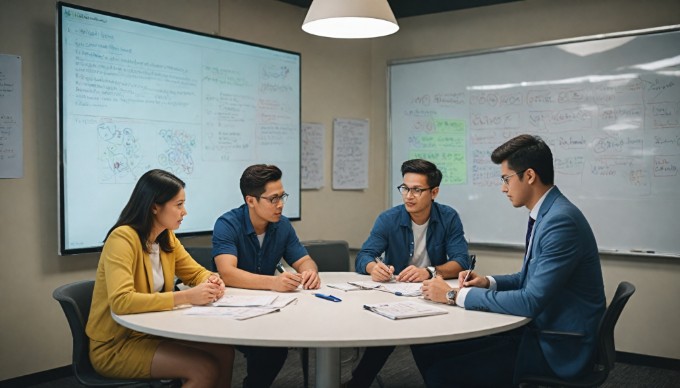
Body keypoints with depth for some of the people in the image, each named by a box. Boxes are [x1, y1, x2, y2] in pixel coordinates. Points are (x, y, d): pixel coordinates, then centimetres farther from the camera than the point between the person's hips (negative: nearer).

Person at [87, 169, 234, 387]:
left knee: (224, 353, -8)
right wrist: (186, 297, -33)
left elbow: (196, 273, 11)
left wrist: (211, 281, -14)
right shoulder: (123, 238, -23)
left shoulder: (166, 238, 1)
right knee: (206, 369, -21)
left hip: (151, 333, 8)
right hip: (115, 345, -7)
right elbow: (121, 302, -34)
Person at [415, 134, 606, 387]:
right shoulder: (545, 214, 8)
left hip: (557, 347, -9)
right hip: (536, 328, 9)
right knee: (428, 348, 1)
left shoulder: (561, 220, -22)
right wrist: (488, 282, 3)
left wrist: (456, 295, -19)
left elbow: (531, 302, -25)